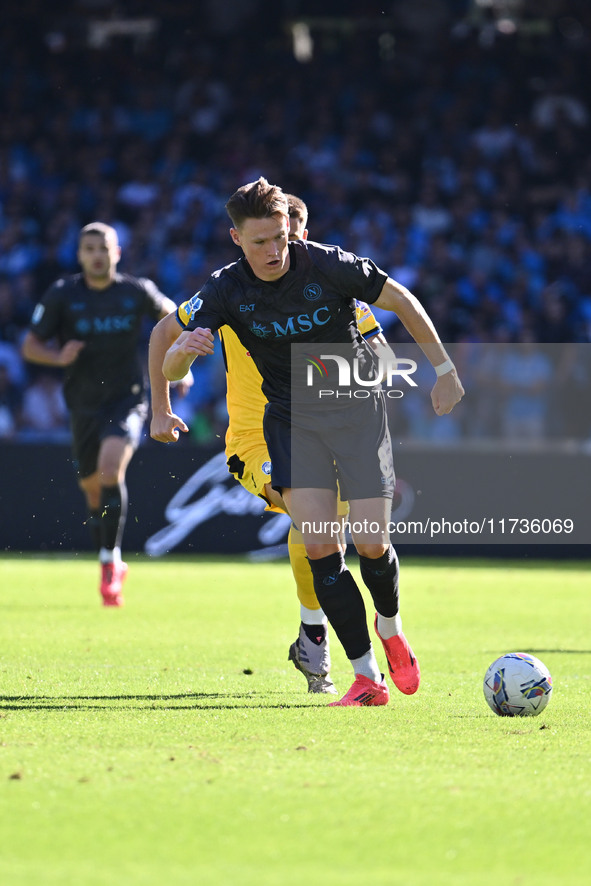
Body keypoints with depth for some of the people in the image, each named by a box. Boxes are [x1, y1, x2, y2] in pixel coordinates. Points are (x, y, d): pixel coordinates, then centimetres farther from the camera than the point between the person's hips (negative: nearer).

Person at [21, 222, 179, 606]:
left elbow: (170, 314, 17)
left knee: (111, 468, -26)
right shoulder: (62, 295, -4)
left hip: (127, 398, -2)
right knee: (93, 489, 10)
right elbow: (30, 345, 0)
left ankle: (110, 562, -19)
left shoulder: (138, 292, -3)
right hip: (84, 404, 2)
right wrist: (58, 356, -20)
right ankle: (114, 568, 32)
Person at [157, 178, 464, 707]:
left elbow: (403, 302, -2)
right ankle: (367, 678, -8)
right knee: (320, 546, -14)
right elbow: (170, 369, -15)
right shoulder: (226, 291, -11)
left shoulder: (328, 266, -16)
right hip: (291, 419, 2)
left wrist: (444, 369, 1)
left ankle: (390, 628, 27)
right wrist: (184, 351, -39)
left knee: (370, 543, -8)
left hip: (357, 406, -1)